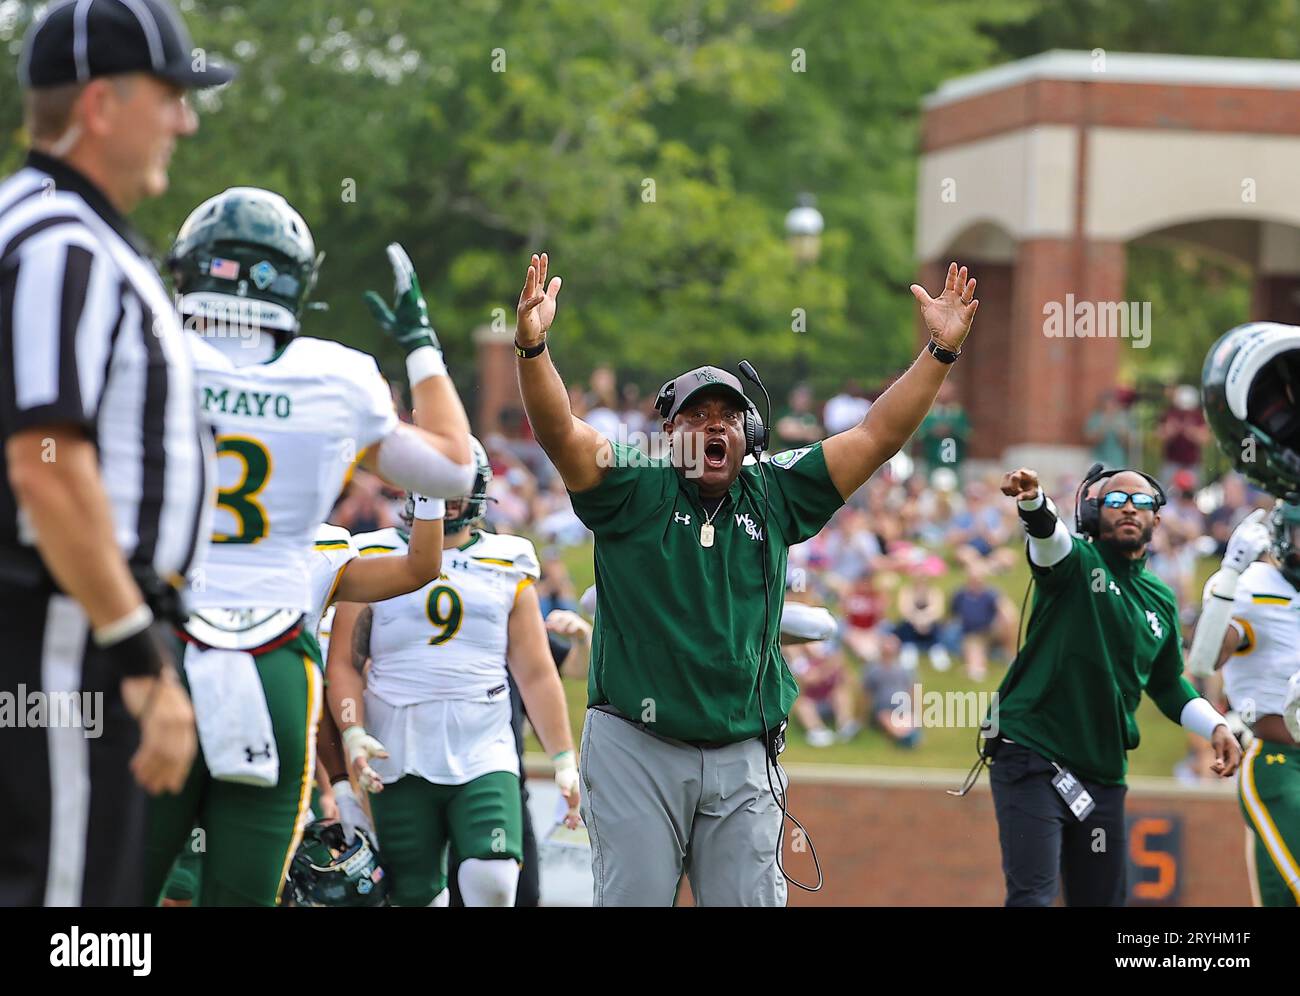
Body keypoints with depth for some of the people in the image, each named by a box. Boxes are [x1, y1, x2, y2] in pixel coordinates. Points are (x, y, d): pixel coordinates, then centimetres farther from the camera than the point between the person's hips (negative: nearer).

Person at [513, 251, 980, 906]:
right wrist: (532, 345, -29)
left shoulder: (774, 497, 11)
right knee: (633, 899, -3)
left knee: (750, 900, 3)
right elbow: (559, 432, -12)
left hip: (743, 758, 3)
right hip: (635, 748, -3)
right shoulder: (634, 492, 2)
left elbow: (876, 435, 8)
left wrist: (941, 350, 2)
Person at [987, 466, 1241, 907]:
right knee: (1031, 896, -16)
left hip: (1103, 774, 6)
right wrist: (1032, 501, -51)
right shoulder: (1076, 561, -3)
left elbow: (1166, 683, 28)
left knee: (1102, 899, 10)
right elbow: (1047, 533, -28)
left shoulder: (1161, 601, 14)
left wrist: (1215, 726, 12)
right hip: (1031, 756, -6)